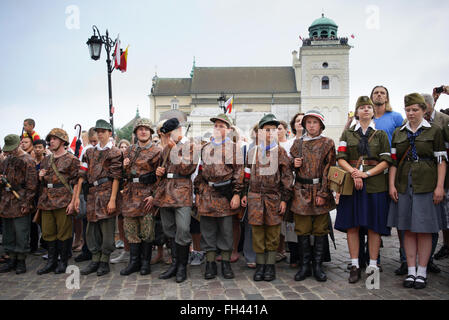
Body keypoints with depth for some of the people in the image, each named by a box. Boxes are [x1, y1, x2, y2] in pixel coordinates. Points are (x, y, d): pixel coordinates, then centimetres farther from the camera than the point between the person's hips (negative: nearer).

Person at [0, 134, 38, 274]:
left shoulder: (27, 161, -10)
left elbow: (31, 185, -12)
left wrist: (26, 203, -16)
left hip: (20, 203, -7)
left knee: (21, 233, 0)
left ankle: (21, 261, 11)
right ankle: (12, 259, 25)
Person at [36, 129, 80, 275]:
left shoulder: (71, 159, -3)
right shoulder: (46, 160, 17)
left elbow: (76, 183, -8)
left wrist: (72, 202, -15)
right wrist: (41, 177, 2)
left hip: (63, 201, -6)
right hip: (46, 201, 7)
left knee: (64, 233, 0)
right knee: (48, 232, 10)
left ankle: (63, 262, 11)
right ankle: (51, 261, 21)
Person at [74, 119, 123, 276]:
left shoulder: (115, 152, -1)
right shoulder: (90, 152, 16)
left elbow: (116, 178, -8)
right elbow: (82, 175, 13)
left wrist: (113, 199, -14)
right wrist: (77, 196, 8)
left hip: (107, 193, -6)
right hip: (92, 193, 6)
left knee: (107, 229, 0)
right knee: (92, 228, 10)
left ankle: (104, 262, 10)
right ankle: (95, 259, 21)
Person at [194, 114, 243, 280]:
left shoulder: (233, 148, 3)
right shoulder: (205, 148, 12)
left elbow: (239, 172, -1)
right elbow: (200, 171, 14)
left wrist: (236, 194, -8)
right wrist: (198, 193, 9)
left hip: (226, 194, -2)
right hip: (207, 193, 3)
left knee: (226, 229, 4)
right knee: (208, 229, 5)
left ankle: (226, 262, 16)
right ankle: (210, 263, 14)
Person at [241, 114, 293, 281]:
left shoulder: (281, 152, 2)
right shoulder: (252, 152, 9)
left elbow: (287, 177, 1)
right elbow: (247, 175, 15)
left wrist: (284, 199, -4)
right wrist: (244, 194, 9)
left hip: (274, 197, -2)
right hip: (255, 197, 2)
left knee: (273, 232, 4)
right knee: (257, 231, 4)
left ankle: (270, 265, 15)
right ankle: (260, 264, 15)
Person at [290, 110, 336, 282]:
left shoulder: (328, 143, 2)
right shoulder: (298, 143, 11)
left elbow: (328, 169, -4)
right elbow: (291, 164, 20)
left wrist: (323, 193, -12)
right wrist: (294, 163, -5)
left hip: (320, 191, -2)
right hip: (301, 191, 2)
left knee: (320, 230, 5)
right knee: (302, 229, 4)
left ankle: (317, 266, 16)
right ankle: (305, 265, 16)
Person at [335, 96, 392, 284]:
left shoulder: (380, 134, 9)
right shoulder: (347, 133, 11)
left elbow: (386, 161, 2)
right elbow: (340, 158, 4)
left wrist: (366, 173, -11)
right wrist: (354, 173, -12)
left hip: (375, 184, -1)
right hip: (351, 184, 1)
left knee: (374, 226, 1)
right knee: (352, 225, 1)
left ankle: (373, 265, 11)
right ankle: (355, 266, 9)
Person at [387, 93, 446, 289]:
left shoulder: (434, 131, 3)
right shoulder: (398, 133, 11)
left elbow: (441, 161, 0)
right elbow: (393, 161, 10)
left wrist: (439, 187, -8)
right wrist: (391, 185, 1)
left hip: (426, 185, -3)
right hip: (403, 186, 3)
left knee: (424, 229, 1)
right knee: (408, 229, 6)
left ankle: (422, 272, 11)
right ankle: (411, 271, 14)